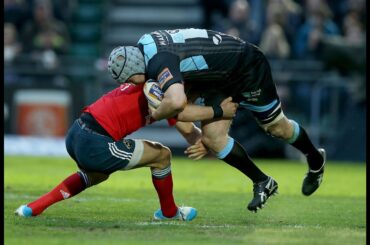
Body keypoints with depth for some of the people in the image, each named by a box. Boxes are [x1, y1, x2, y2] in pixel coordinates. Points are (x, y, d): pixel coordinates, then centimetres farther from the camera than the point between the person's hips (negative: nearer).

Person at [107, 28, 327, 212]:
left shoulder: (159, 62, -35)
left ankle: (316, 161, 39)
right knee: (212, 138, -2)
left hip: (248, 66, -9)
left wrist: (154, 116, -32)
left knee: (276, 127, 11)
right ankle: (263, 183, 13)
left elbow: (176, 102, -55)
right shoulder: (144, 45, -6)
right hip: (220, 80, 9)